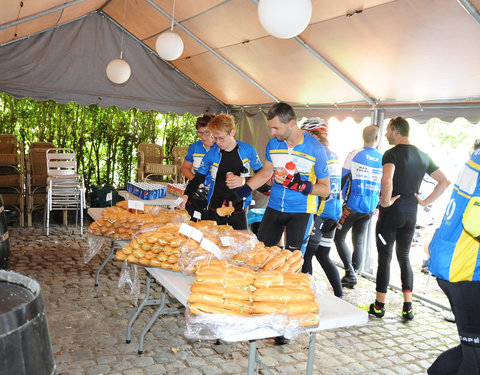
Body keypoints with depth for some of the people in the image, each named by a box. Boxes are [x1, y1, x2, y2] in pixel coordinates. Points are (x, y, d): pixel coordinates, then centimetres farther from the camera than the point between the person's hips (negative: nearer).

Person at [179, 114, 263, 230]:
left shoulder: (247, 150, -2)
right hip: (214, 209, 0)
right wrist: (186, 196, -11)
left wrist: (244, 181, -12)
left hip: (238, 209, 0)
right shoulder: (212, 153, 0)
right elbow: (198, 178, 4)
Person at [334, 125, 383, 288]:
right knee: (359, 242, 13)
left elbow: (342, 178, -4)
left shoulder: (355, 155, -8)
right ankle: (353, 276, 16)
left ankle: (350, 272, -6)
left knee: (339, 237, 6)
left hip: (352, 205, -4)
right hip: (370, 208, 4)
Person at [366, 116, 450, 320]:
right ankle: (408, 306, 14)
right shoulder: (423, 156, 9)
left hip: (391, 212, -6)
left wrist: (386, 201, -17)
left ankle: (379, 306, 12)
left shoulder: (392, 154, -12)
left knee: (384, 258, 3)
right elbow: (444, 181, 11)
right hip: (411, 214, 6)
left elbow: (386, 180, -32)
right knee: (404, 257, 16)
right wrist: (425, 202, 9)